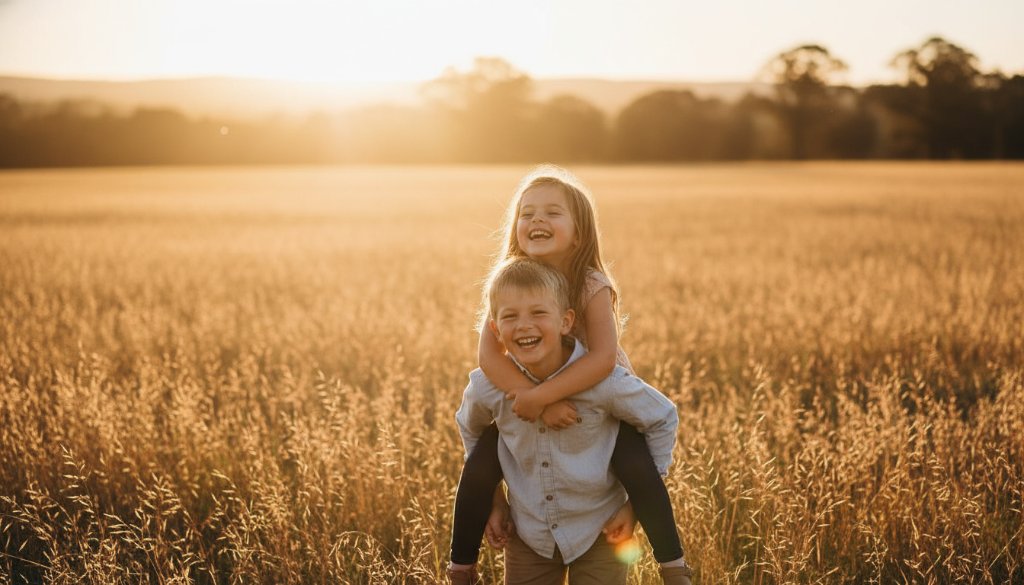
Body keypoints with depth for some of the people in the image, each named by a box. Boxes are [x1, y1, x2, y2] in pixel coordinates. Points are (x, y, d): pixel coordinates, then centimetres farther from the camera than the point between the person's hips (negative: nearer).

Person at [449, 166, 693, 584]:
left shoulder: (592, 286, -24)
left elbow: (604, 358, -35)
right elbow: (489, 354, -26)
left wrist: (542, 394, -40)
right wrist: (539, 402, -38)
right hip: (530, 400, 3)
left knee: (637, 470, -25)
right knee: (478, 469, -12)